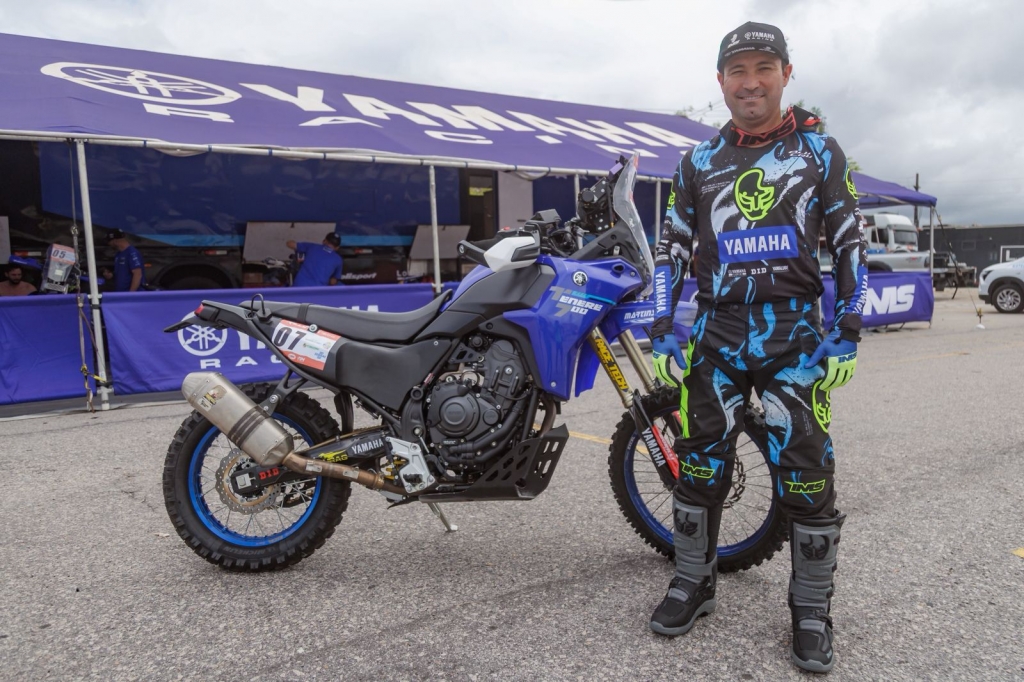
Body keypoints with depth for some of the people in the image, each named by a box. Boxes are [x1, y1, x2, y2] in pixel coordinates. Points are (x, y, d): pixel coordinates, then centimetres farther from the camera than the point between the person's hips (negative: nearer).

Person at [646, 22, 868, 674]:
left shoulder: (820, 150, 5)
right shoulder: (699, 161, 9)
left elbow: (851, 243, 5)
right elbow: (672, 248, 9)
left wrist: (848, 334, -3)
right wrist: (663, 332, 1)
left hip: (796, 335, -1)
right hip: (716, 335, 2)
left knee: (808, 476, -1)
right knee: (698, 466, 7)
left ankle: (812, 610, 18)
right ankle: (694, 583, 26)